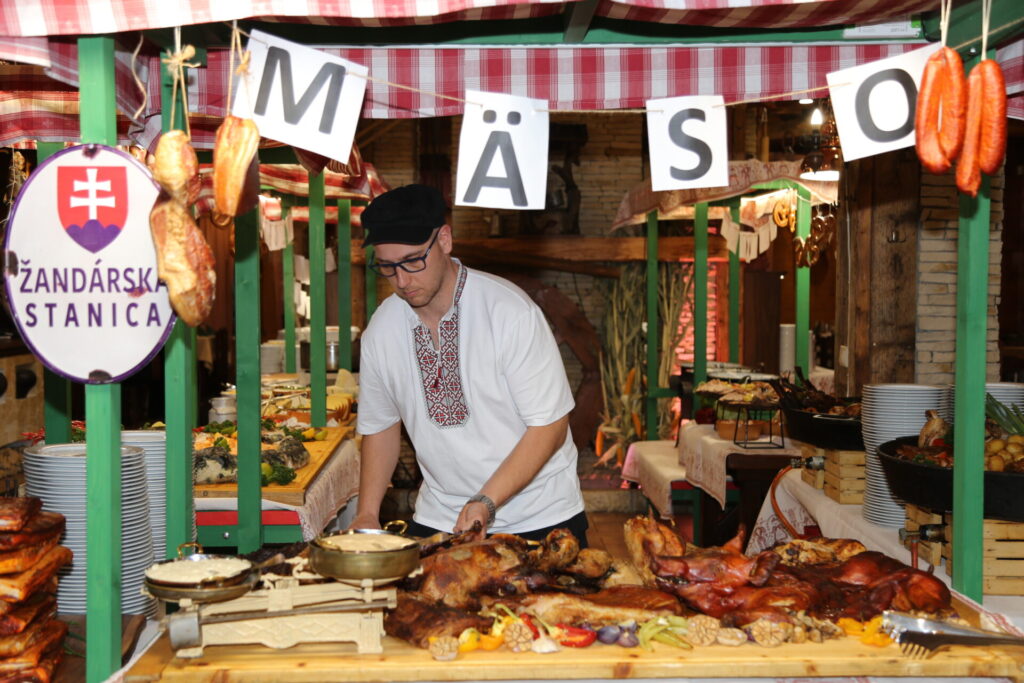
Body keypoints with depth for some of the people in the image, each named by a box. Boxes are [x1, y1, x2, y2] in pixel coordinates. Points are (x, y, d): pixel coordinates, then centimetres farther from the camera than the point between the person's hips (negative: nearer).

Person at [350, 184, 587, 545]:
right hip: (437, 519, 3)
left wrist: (487, 502, -24)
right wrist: (367, 514, -1)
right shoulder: (380, 330, -5)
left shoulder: (510, 310, -18)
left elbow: (550, 424, -16)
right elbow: (380, 426, 10)